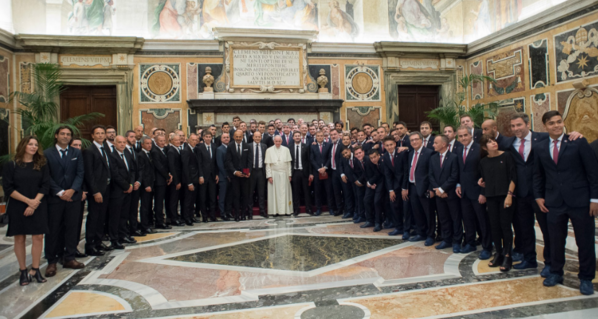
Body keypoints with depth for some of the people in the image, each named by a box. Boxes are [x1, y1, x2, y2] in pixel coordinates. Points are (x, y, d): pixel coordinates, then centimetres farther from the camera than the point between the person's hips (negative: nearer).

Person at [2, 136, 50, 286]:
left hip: (38, 207, 1)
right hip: (17, 207, -1)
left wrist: (34, 203, -11)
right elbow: (8, 188, -5)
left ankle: (35, 269, 10)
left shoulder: (42, 165, 5)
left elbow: (45, 186, 0)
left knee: (38, 237, -1)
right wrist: (28, 201, -13)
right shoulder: (11, 166, 0)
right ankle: (23, 271, 14)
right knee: (19, 238, 4)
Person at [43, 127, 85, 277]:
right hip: (54, 197, -2)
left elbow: (80, 173, 3)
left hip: (73, 196, 2)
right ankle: (51, 261, 13)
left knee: (72, 228, 6)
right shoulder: (47, 154, 2)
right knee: (53, 230, 3)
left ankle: (69, 258, 17)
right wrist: (59, 192, -12)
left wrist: (72, 190, -11)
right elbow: (47, 176, -3)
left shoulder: (76, 153, 10)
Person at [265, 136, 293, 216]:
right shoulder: (269, 150, 2)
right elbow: (267, 164, 0)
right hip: (274, 174, -1)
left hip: (284, 174, 1)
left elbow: (289, 163, 6)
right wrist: (269, 176, -6)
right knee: (274, 193, 0)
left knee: (285, 192, 3)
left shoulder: (286, 150, 6)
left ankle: (286, 210, 9)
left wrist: (289, 175, 1)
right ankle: (275, 211, 6)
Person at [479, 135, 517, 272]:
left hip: (505, 196, -3)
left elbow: (513, 177, -6)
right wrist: (482, 183, -3)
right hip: (491, 197, 4)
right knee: (494, 226, 7)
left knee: (505, 226, -2)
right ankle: (498, 253, 20)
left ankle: (507, 256, 9)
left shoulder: (506, 156, -4)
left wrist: (509, 194, -12)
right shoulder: (483, 161, 6)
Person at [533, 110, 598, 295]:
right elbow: (538, 175, 16)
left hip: (580, 201, -2)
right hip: (554, 202, 3)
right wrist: (539, 196, 8)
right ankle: (556, 273, 26)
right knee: (555, 240, 10)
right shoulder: (540, 149, 7)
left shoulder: (578, 143, -3)